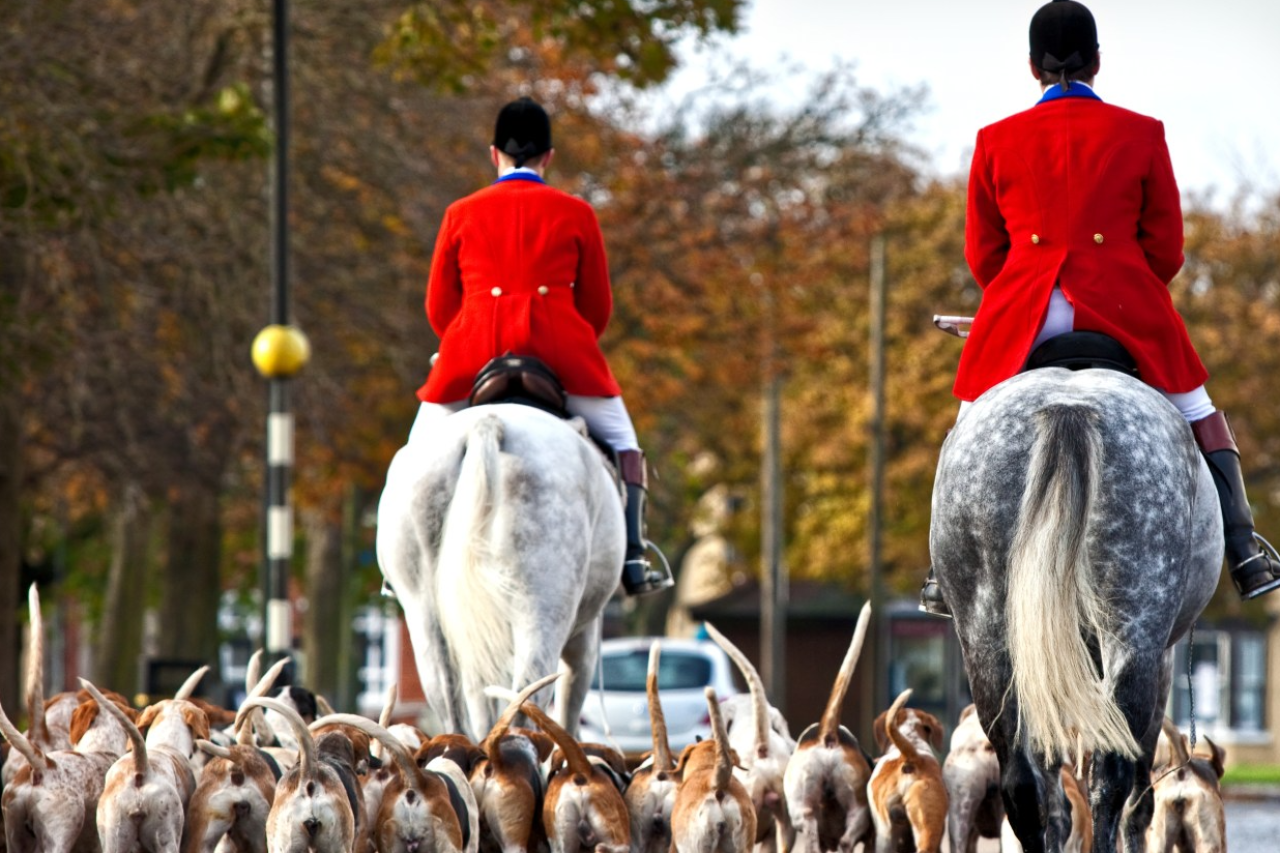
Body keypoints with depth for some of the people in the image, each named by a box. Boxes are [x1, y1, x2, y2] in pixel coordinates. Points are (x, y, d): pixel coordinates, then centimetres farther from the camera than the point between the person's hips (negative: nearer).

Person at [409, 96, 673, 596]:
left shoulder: (461, 215, 12)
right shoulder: (576, 214, 10)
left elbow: (439, 306, 14)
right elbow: (598, 305, 12)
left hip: (476, 338, 1)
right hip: (557, 338, -1)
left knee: (422, 450, 17)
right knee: (620, 441, 14)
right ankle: (633, 558, 1)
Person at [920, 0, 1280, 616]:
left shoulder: (995, 142, 6)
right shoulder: (1141, 135, 4)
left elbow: (982, 254, 10)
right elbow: (1165, 249, 6)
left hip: (1023, 311, 1)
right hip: (1125, 306, -1)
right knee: (1201, 418, 17)